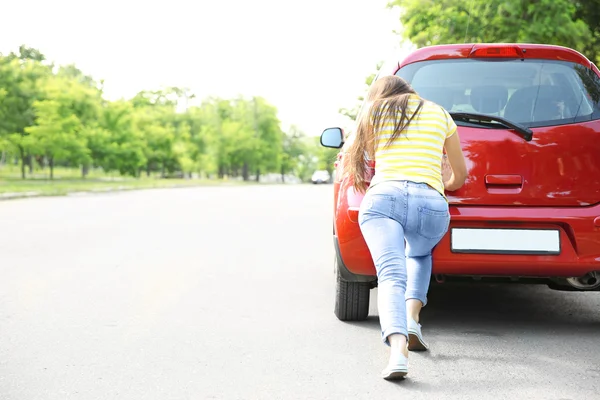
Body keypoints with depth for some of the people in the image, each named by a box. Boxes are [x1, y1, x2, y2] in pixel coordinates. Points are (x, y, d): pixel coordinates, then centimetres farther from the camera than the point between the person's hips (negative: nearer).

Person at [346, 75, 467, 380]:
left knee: (391, 275, -14)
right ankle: (412, 320, 6)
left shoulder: (372, 112, 24)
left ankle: (397, 346, -41)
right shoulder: (439, 114, 28)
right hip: (430, 203, 2)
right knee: (419, 256, 30)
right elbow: (460, 176, 35)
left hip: (383, 197, -1)